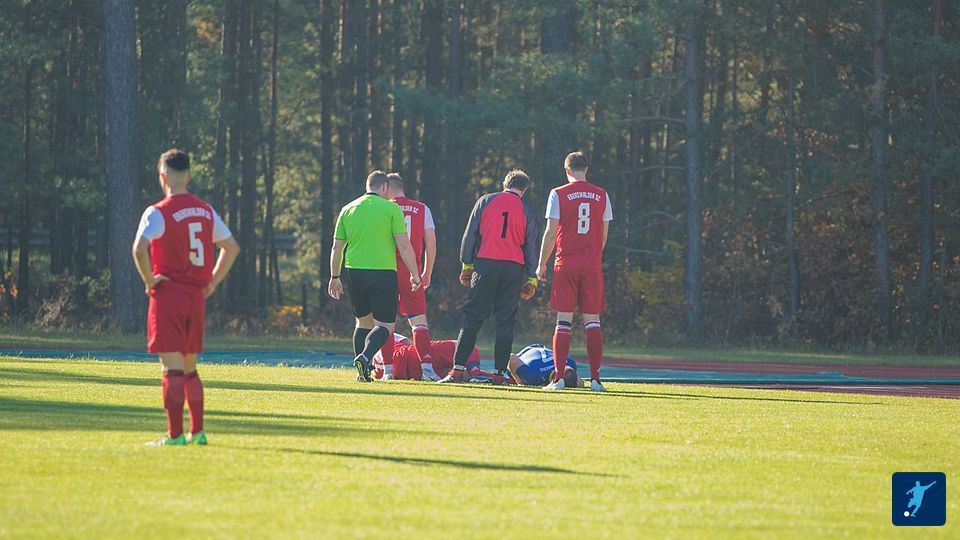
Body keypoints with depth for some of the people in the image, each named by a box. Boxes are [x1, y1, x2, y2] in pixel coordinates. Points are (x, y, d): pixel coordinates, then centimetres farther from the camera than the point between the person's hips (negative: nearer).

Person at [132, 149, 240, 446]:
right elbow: (232, 247, 15)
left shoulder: (158, 212, -11)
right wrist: (212, 282, 15)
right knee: (189, 367, 17)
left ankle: (175, 434, -9)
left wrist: (148, 280, -12)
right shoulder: (206, 211, 8)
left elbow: (139, 248, -26)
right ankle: (197, 431, 18)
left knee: (172, 368, -6)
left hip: (167, 296, -6)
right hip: (197, 297, 6)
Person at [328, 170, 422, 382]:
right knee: (385, 325, 0)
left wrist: (335, 277, 20)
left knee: (364, 322, 18)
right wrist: (415, 275, 2)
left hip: (354, 271, 4)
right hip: (382, 272, -4)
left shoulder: (348, 210, 10)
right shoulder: (391, 209, -2)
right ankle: (365, 357, -25)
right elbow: (404, 245, -6)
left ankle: (362, 372, 10)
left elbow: (337, 247, 11)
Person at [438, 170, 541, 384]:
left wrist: (467, 264, 10)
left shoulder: (486, 201, 7)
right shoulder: (526, 210, 8)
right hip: (514, 268, 1)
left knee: (472, 318, 0)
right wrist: (532, 278, 13)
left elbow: (470, 235, 5)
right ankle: (500, 372, 2)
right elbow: (531, 246, 9)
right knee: (505, 321, 6)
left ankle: (458, 370, -7)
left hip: (485, 264, -1)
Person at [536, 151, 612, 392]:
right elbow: (604, 235, 10)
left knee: (563, 321, 0)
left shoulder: (558, 194, -3)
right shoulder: (602, 196, 6)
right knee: (592, 320, 5)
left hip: (566, 264, -2)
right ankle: (595, 378, 1)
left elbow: (550, 233, -3)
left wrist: (542, 264, 6)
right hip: (593, 264, 2)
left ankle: (558, 378, -3)